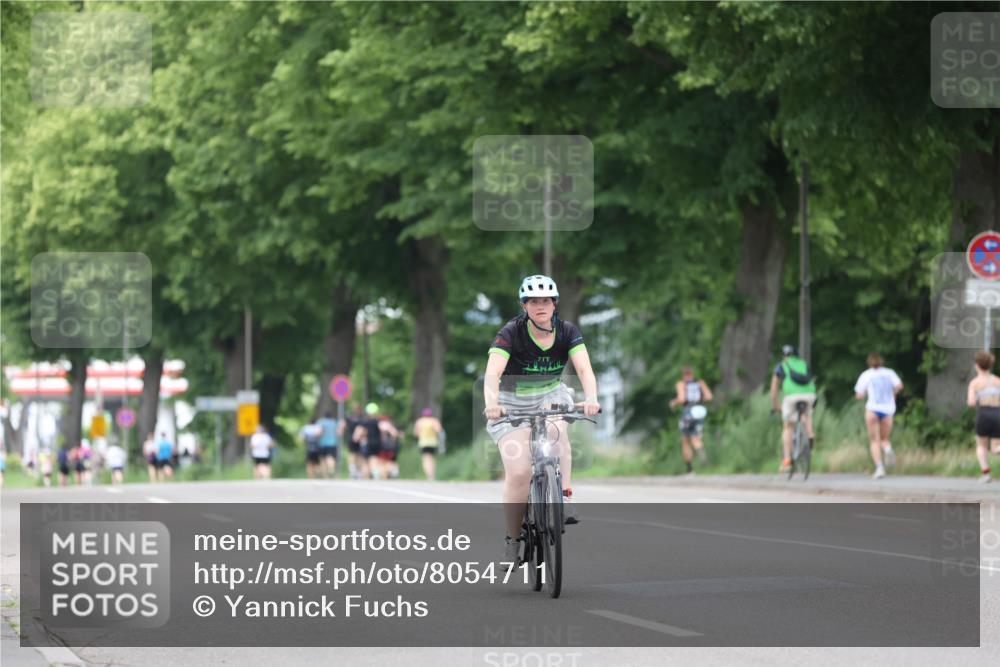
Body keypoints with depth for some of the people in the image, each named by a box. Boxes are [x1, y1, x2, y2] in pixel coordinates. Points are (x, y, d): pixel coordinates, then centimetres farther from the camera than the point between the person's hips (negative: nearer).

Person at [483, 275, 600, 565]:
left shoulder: (567, 331, -11)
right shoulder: (511, 333, -20)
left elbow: (584, 369, -23)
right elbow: (493, 372, -33)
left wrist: (591, 399, -44)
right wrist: (491, 404, -52)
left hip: (551, 396, 2)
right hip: (513, 403, -2)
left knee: (555, 429, -34)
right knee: (518, 472, -17)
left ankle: (566, 497, -31)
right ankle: (513, 540, -2)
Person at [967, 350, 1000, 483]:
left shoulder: (975, 382, 5)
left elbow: (971, 403, -6)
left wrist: (970, 400, 16)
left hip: (984, 414, -2)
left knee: (982, 446, 19)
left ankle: (986, 472, -5)